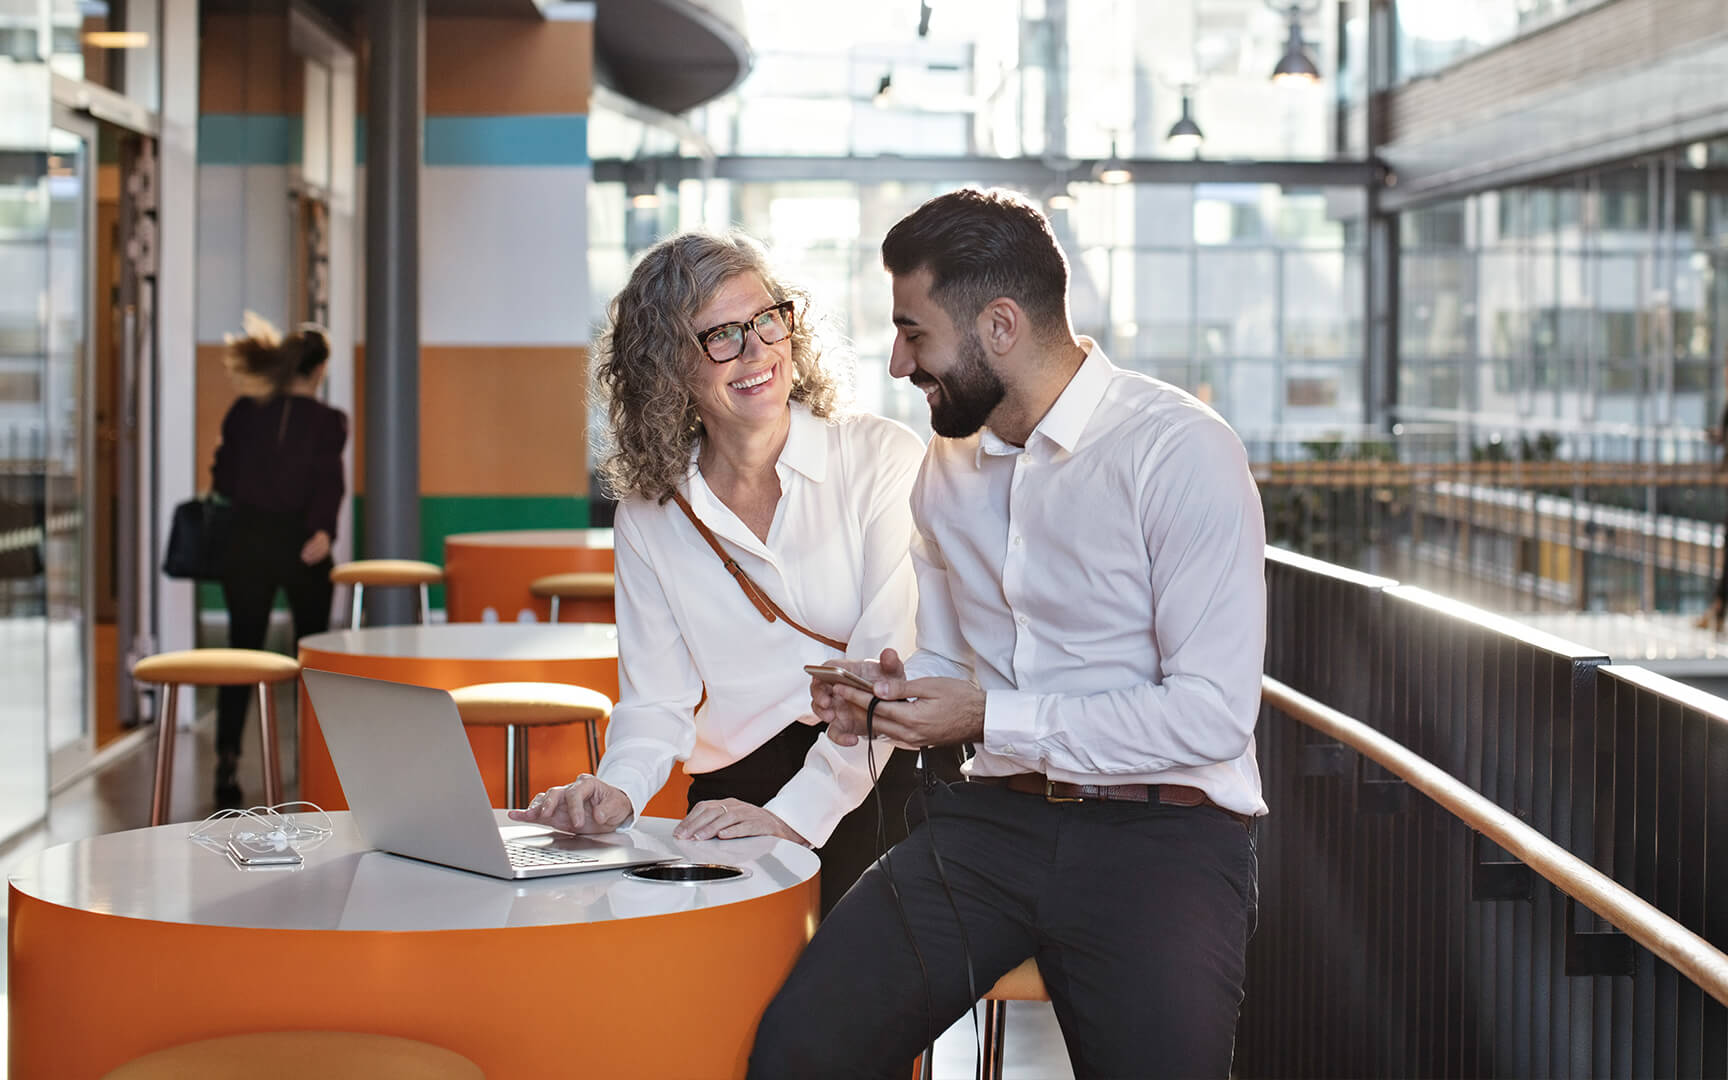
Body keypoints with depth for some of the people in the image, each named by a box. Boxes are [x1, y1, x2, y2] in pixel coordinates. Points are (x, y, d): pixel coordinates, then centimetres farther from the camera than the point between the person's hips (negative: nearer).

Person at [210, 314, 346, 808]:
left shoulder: (245, 411, 1)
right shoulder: (327, 420, -6)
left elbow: (224, 480, 6)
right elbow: (327, 481, -19)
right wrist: (323, 530, -26)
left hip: (248, 540, 2)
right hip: (301, 544, -2)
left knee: (241, 654, 3)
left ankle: (227, 763, -13)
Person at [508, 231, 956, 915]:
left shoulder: (884, 459, -2)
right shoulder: (647, 516, 8)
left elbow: (889, 668, -10)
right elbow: (657, 701, 7)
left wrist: (794, 812, -20)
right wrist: (617, 792, -15)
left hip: (880, 778, -2)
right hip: (739, 788, 2)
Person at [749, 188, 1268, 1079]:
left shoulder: (1181, 453, -9)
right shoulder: (946, 467, 13)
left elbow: (1213, 715, -14)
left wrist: (991, 718, -14)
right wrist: (887, 699, 3)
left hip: (1160, 825, -4)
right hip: (994, 814, 5)